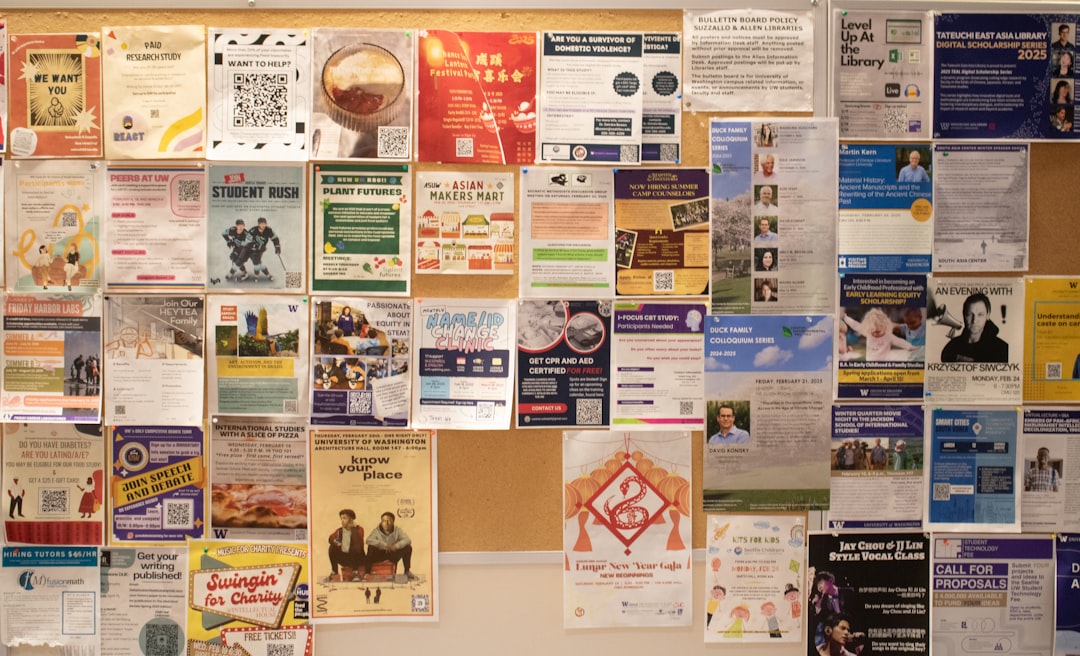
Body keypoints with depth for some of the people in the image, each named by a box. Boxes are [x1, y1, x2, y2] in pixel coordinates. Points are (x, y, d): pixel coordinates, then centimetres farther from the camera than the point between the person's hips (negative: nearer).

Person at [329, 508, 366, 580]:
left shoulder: (359, 529, -5)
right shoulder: (339, 531, 7)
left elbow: (358, 541, -23)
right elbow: (331, 538, -8)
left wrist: (353, 528, -23)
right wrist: (334, 541, -29)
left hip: (356, 558, -3)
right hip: (343, 558, 3)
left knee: (355, 547, -33)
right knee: (332, 547, -17)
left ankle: (355, 572, -25)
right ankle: (334, 571, -10)